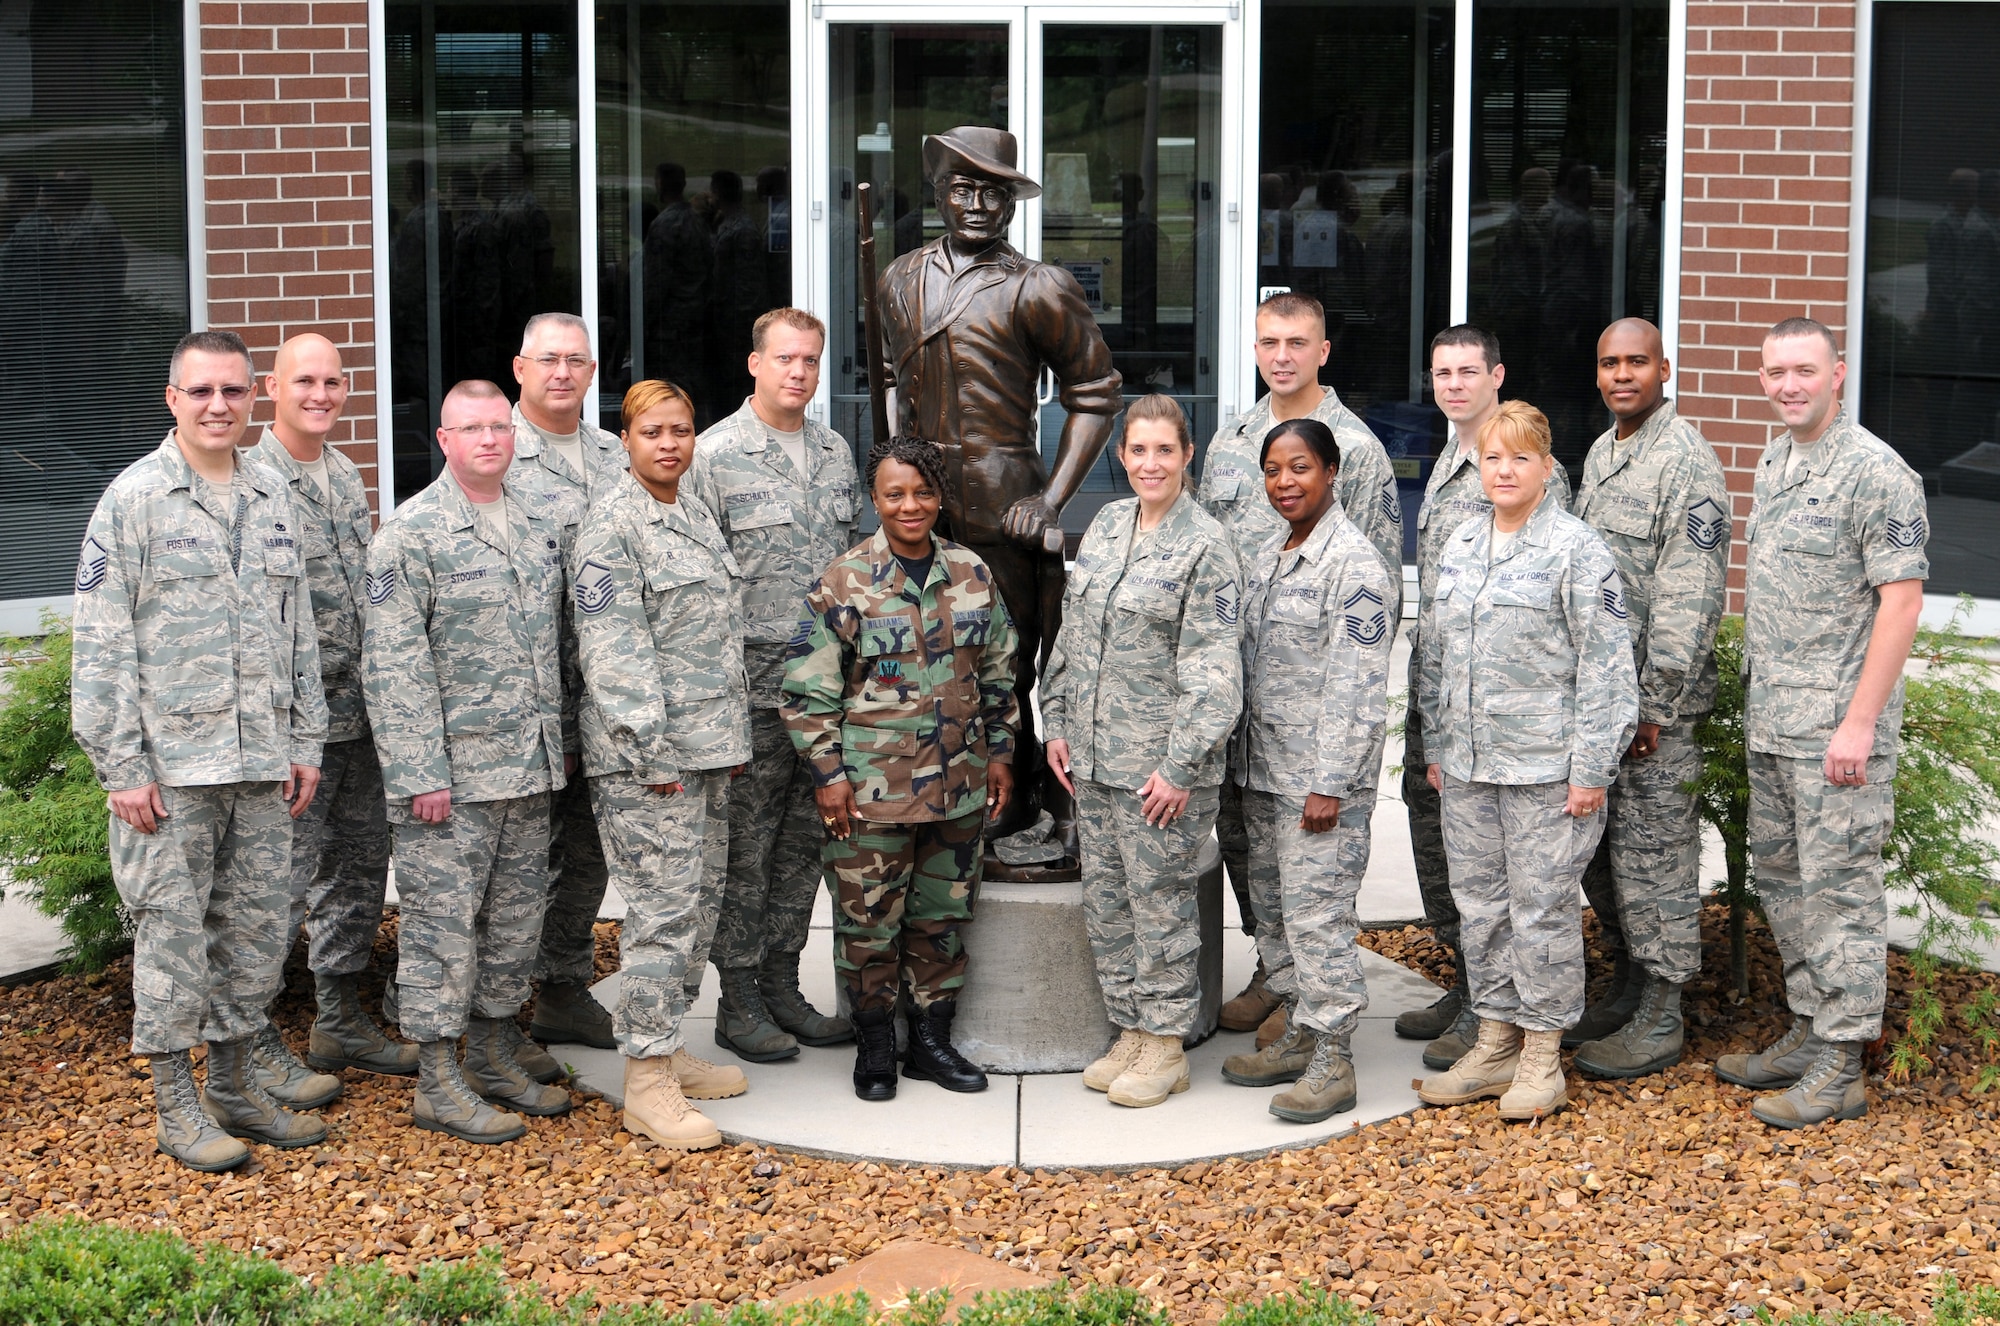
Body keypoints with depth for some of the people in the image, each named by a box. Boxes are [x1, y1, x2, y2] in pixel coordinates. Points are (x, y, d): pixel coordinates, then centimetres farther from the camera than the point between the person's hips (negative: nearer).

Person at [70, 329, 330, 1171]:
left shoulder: (273, 499, 11)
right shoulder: (134, 499, -6)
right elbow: (101, 645, -9)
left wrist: (306, 742, 11)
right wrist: (122, 767, -13)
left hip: (262, 765, 5)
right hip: (171, 765, -5)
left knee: (258, 928, 11)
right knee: (173, 932, 1)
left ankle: (235, 1084, 24)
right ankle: (176, 1104, 12)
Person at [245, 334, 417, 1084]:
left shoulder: (347, 477, 14)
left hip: (360, 715, 8)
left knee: (360, 868, 15)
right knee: (283, 879, -3)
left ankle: (341, 1022, 28)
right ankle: (256, 1043, 9)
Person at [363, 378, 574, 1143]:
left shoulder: (541, 526, 12)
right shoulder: (411, 534, -10)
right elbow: (393, 665, -14)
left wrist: (559, 739, 15)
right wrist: (420, 774, -18)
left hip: (530, 766, 7)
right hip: (453, 771, -7)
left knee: (516, 918, 14)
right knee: (443, 919, -2)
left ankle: (495, 1055, 27)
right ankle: (437, 1082, 7)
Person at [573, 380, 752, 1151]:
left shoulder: (695, 517, 16)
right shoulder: (614, 524, -11)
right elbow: (613, 646, -17)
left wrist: (731, 735, 19)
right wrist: (651, 748, -20)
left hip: (708, 747, 9)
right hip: (648, 755, -9)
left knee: (700, 899, 13)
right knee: (663, 909, -9)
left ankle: (667, 1050, 25)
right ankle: (646, 1083, -3)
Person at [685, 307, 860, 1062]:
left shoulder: (835, 453, 12)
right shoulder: (717, 454, -7)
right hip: (753, 683, -6)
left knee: (803, 842, 12)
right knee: (745, 849, -1)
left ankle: (781, 985, 22)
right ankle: (739, 1002, 8)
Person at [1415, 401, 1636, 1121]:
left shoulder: (1577, 549, -9)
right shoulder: (1460, 544, 11)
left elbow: (1604, 666, -12)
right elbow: (1435, 652, 17)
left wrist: (1590, 769, -15)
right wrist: (1435, 747, 15)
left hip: (1544, 766, -6)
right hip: (1467, 765, 6)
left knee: (1542, 907, 0)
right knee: (1479, 904, 12)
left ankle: (1543, 1055, 12)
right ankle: (1495, 1042, 23)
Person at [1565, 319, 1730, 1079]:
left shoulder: (1686, 462, -14)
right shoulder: (1600, 454, 14)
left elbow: (1689, 598, -19)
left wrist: (1654, 703, -21)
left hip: (1653, 701, -8)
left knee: (1655, 852, -1)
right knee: (1602, 849, 14)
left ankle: (1661, 1021, 7)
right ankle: (1627, 986, 27)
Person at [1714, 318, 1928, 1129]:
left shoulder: (1874, 472, -13)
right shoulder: (1774, 462, 14)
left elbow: (1902, 599, -17)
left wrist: (1860, 724, -21)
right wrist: (1756, 697, 16)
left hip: (1836, 726, -9)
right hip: (1769, 722, 9)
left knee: (1839, 885, -3)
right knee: (1780, 877, 15)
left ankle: (1840, 1068, 3)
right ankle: (1810, 1031, 27)